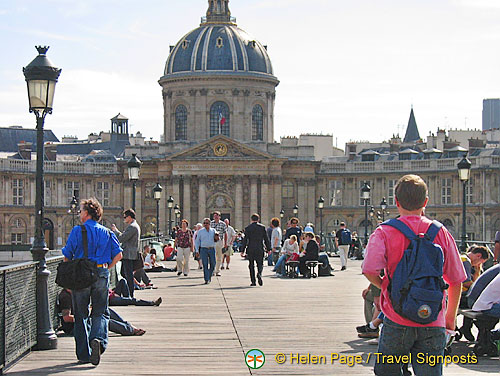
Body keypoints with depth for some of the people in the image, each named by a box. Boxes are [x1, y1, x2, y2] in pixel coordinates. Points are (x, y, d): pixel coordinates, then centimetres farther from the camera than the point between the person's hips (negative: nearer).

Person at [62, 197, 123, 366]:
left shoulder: (77, 231, -4)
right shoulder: (106, 232, 7)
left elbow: (67, 256, -5)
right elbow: (118, 254, 3)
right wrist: (106, 268, 13)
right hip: (101, 274, 2)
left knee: (81, 314, 8)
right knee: (100, 312, 10)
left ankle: (84, 354, 7)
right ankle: (98, 338, -18)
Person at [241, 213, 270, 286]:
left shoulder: (247, 228, 0)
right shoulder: (262, 227, 0)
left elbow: (245, 240, -1)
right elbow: (266, 239, 1)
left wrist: (243, 250, 2)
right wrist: (268, 249, 7)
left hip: (250, 249, 0)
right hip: (260, 249, 0)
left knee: (251, 265, 9)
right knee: (260, 264, 8)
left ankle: (253, 281, 6)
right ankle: (259, 273, -22)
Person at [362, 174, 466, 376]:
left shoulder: (384, 233, -4)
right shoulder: (441, 233, 3)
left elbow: (370, 271, -18)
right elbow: (456, 280, 6)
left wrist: (384, 285, 4)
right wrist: (450, 316, 19)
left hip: (396, 322, -1)